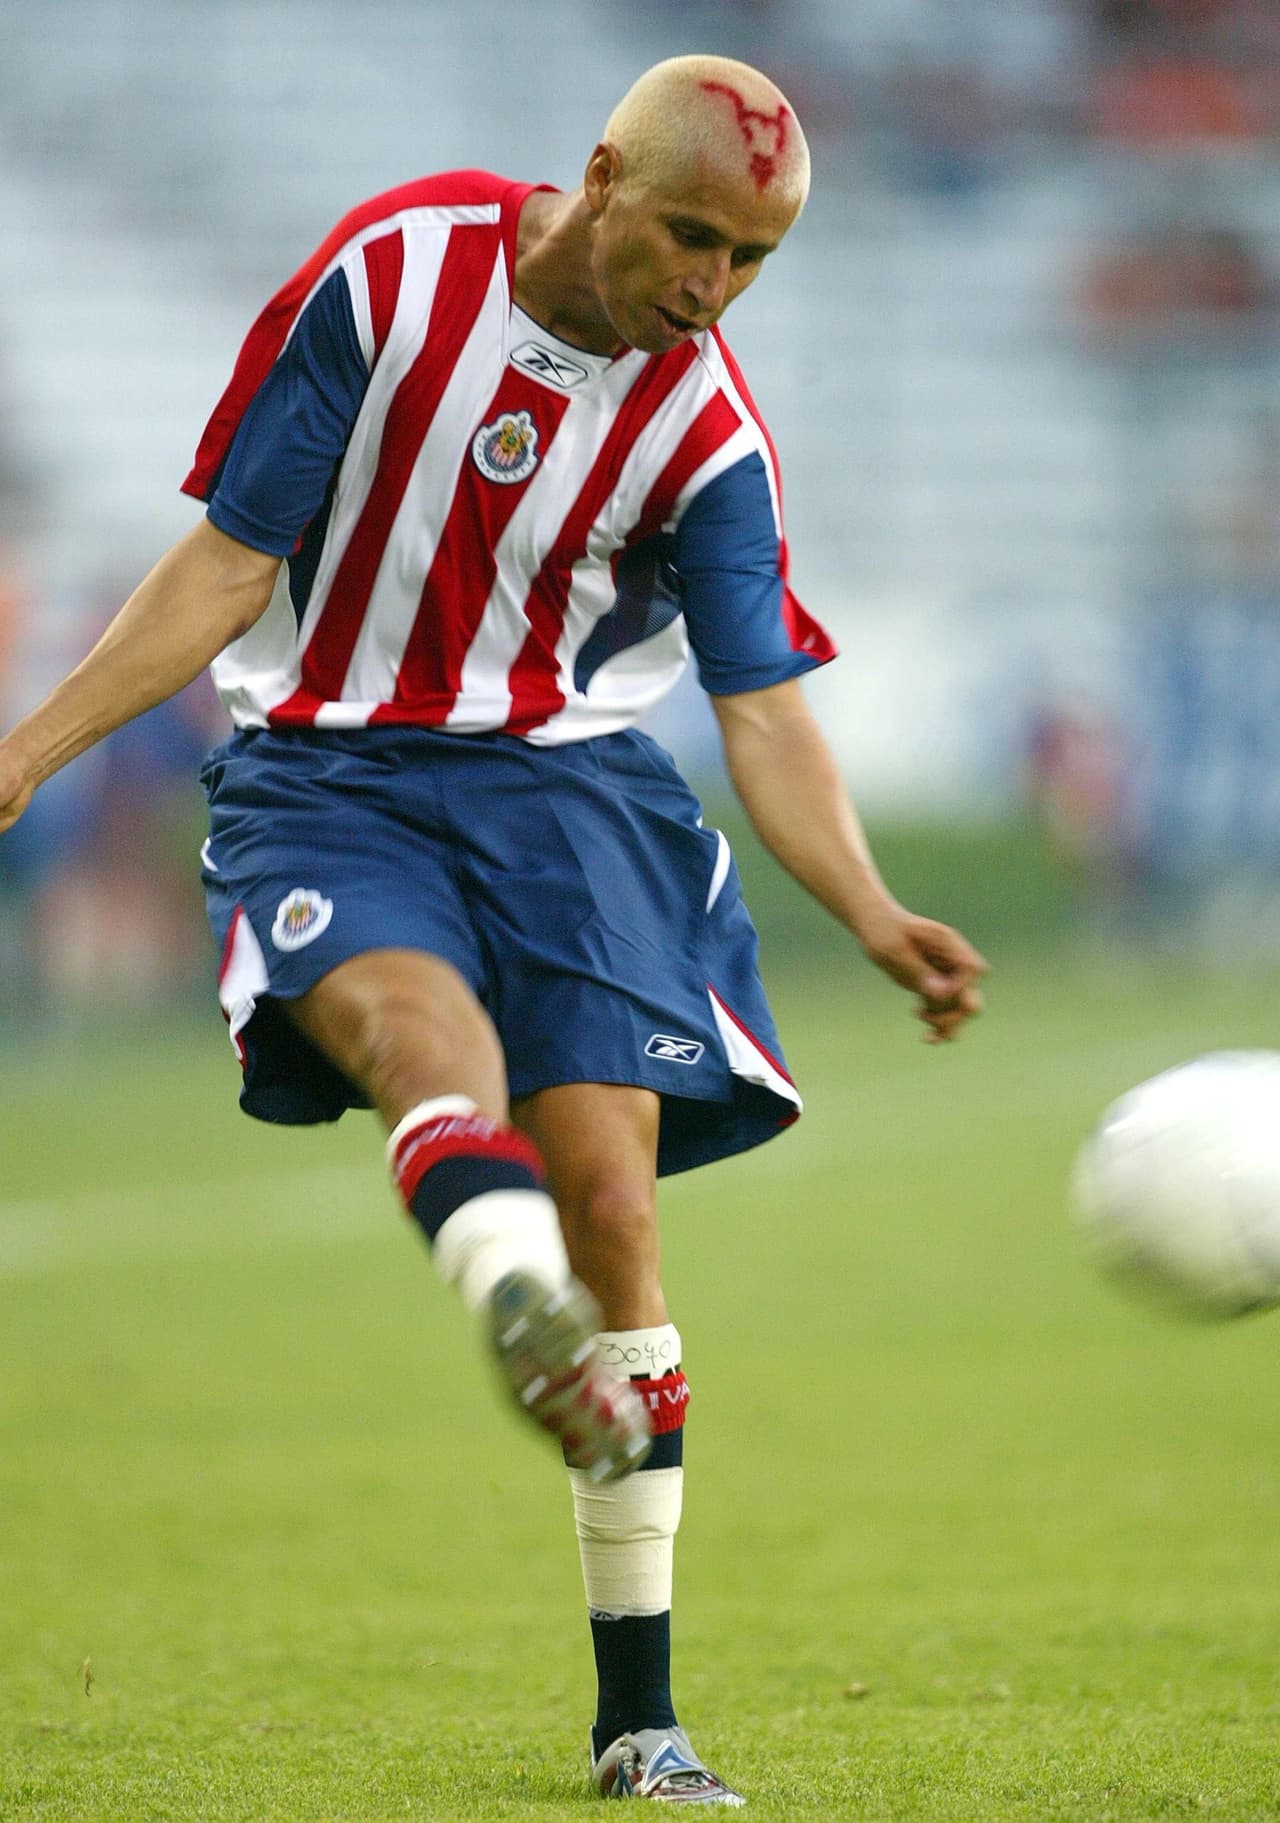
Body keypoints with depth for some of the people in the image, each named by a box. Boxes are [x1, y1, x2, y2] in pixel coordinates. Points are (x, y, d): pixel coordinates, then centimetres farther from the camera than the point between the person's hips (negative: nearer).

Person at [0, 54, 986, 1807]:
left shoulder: (707, 430, -1)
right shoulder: (389, 274, -7)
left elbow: (769, 721, -3)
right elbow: (230, 561, -2)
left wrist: (877, 919, -20)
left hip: (563, 784, 2)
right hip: (323, 779, -2)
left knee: (610, 1190, -12)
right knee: (421, 1024, -33)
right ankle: (530, 1328, -67)